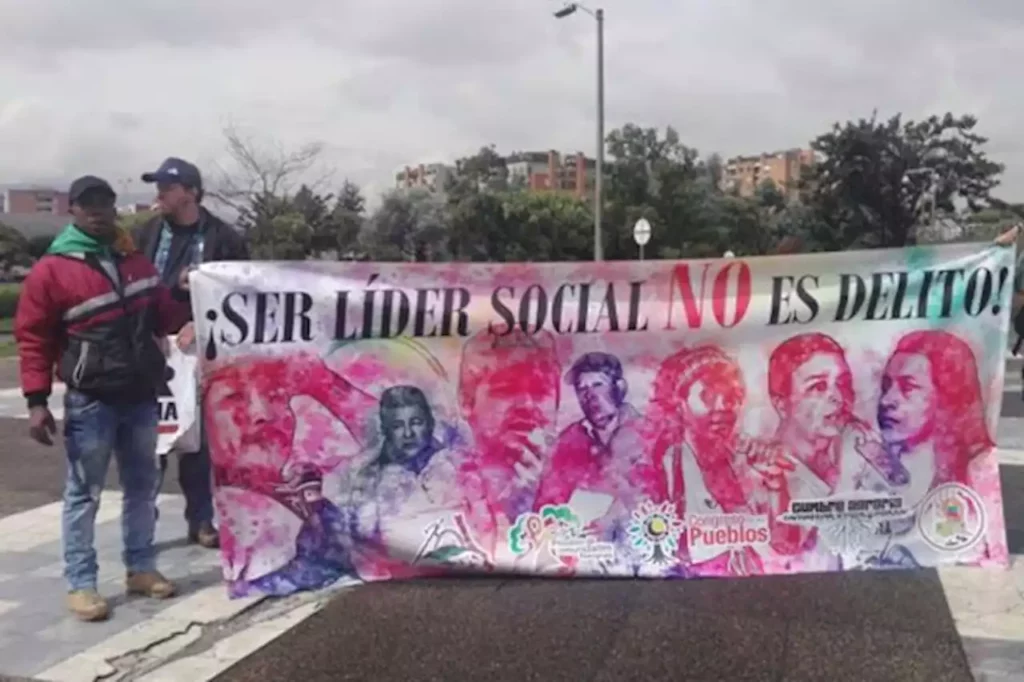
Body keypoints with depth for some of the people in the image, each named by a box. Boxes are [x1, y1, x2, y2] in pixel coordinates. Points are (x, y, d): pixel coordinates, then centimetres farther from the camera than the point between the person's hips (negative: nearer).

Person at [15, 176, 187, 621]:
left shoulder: (134, 261, 11)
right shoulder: (52, 269, -7)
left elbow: (162, 313, 22)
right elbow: (33, 338, -8)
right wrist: (37, 400, -13)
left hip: (141, 397, 6)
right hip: (90, 402, -6)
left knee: (143, 487, 13)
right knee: (84, 494, 2)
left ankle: (141, 568, 25)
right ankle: (80, 584, 10)